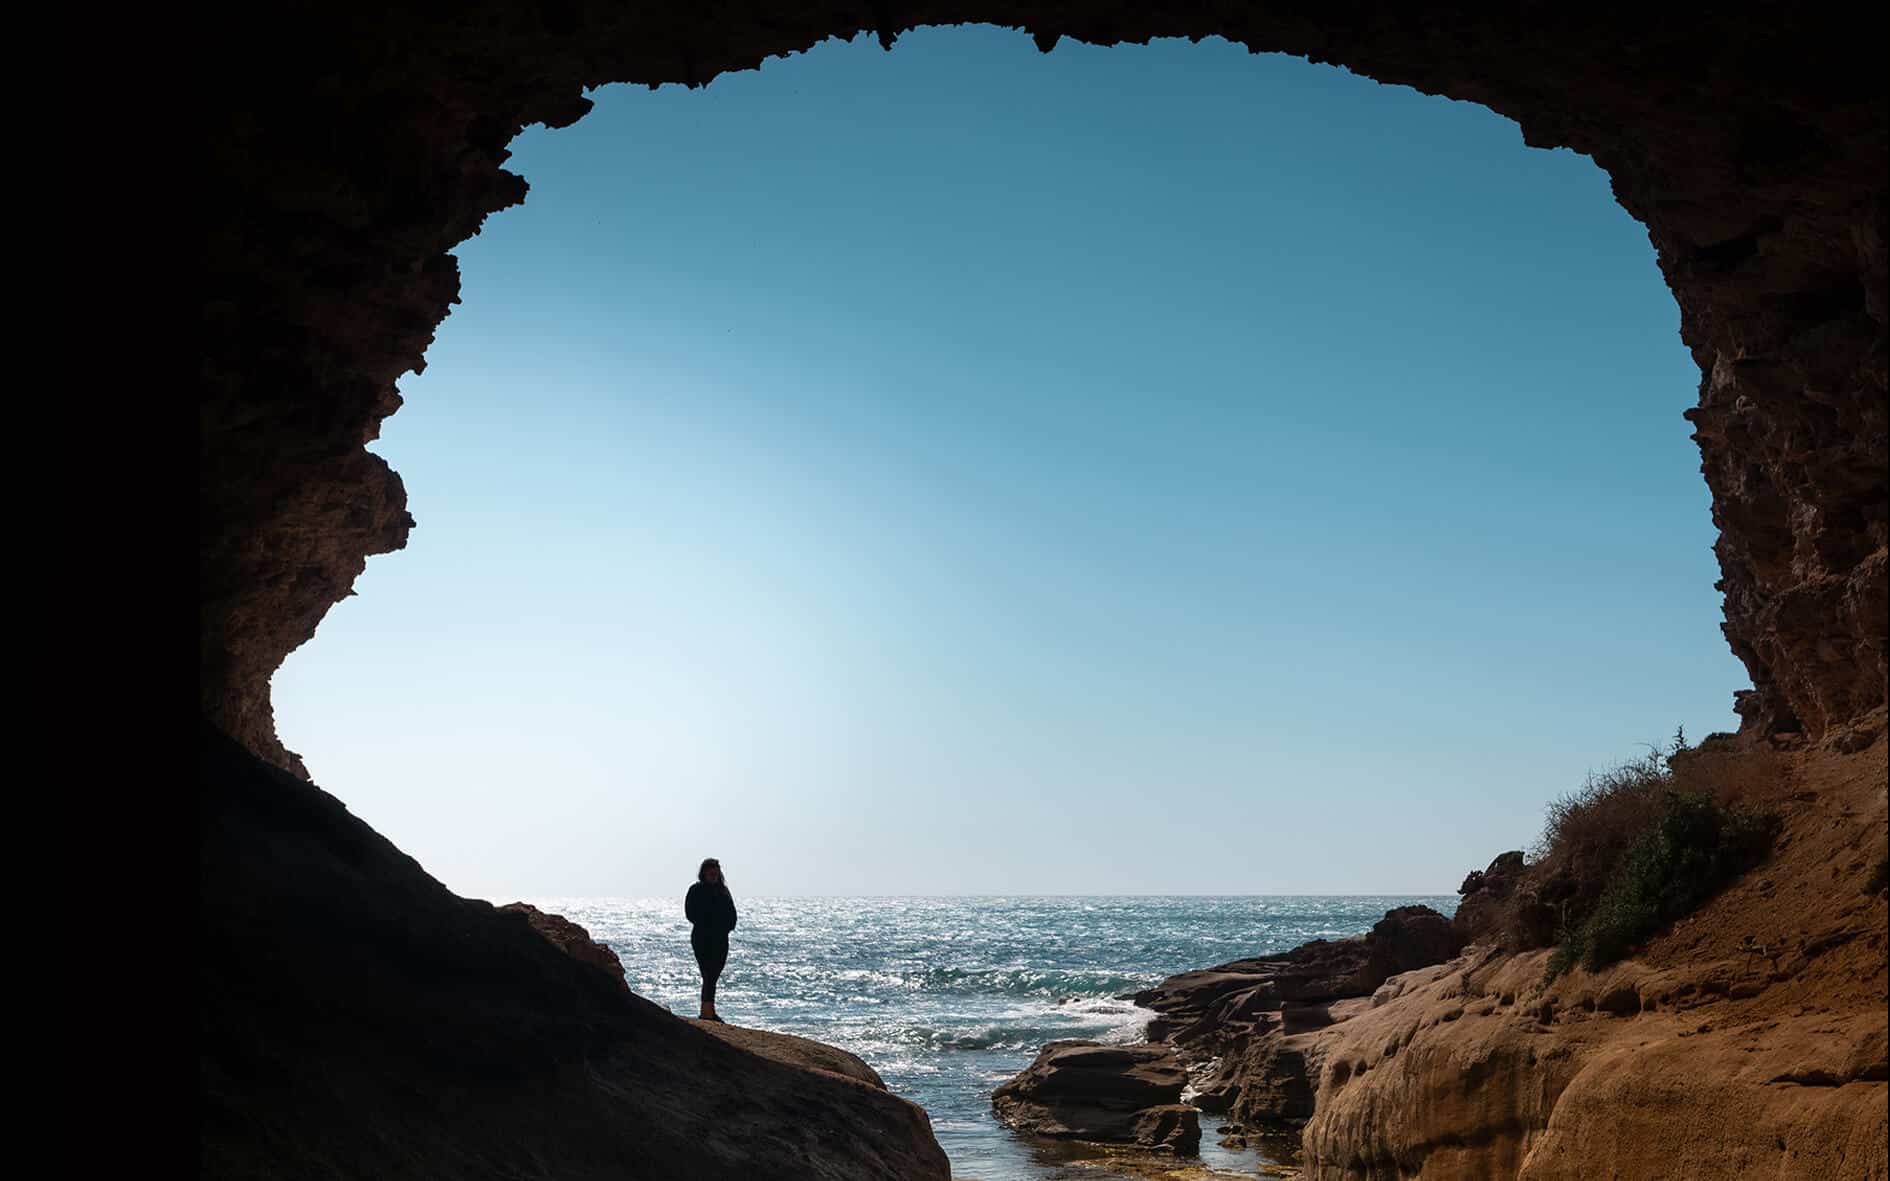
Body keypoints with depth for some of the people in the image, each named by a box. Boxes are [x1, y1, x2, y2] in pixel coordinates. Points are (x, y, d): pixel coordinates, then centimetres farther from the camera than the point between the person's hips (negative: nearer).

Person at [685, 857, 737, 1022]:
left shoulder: (723, 891, 13)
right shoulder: (696, 891, -2)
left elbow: (732, 914, 11)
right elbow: (692, 914, -9)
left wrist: (727, 927, -7)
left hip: (721, 940, 6)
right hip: (702, 939, -6)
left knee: (713, 976, 8)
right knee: (709, 975, -13)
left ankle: (706, 1011, 16)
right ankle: (708, 1012, -16)